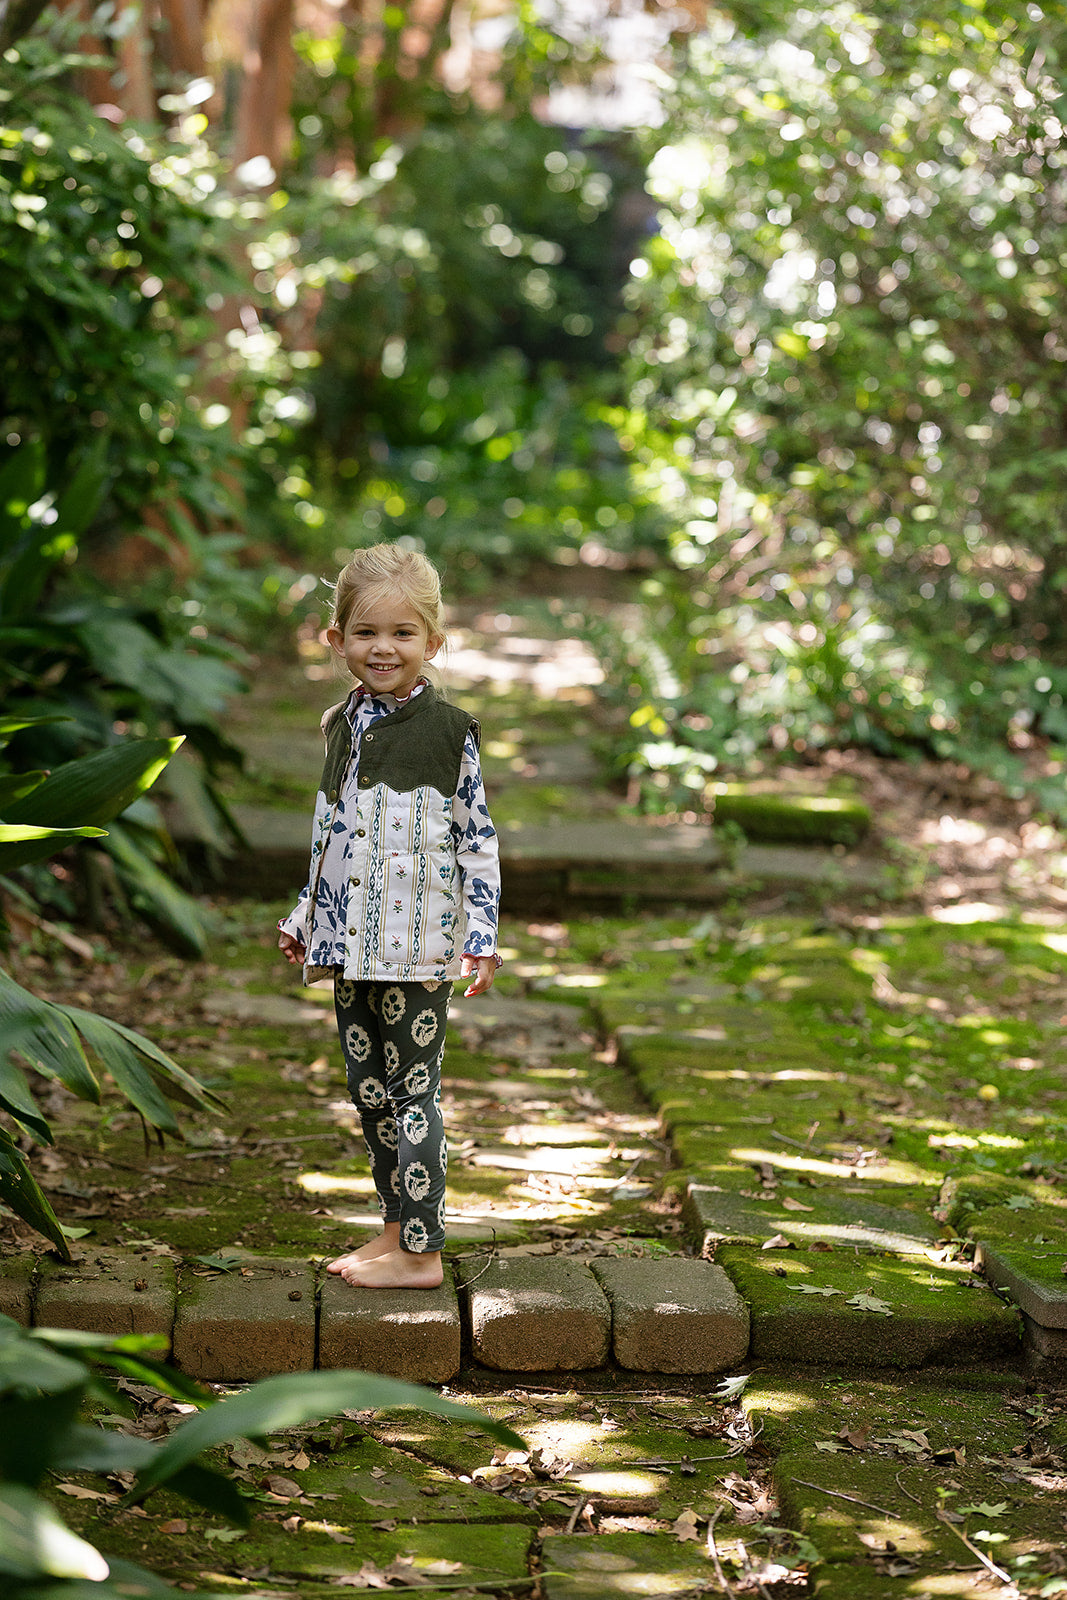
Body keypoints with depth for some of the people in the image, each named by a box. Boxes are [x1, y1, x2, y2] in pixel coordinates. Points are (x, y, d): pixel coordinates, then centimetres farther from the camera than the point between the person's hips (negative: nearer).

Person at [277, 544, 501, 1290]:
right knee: (369, 1092, 13)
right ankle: (397, 1229, 24)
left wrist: (482, 935, -10)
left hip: (415, 946, -6)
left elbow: (479, 838, -5)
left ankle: (421, 1251, 2)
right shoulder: (342, 726, 11)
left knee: (413, 1092, -4)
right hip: (350, 943, 7)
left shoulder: (448, 730, -7)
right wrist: (305, 917, 21)